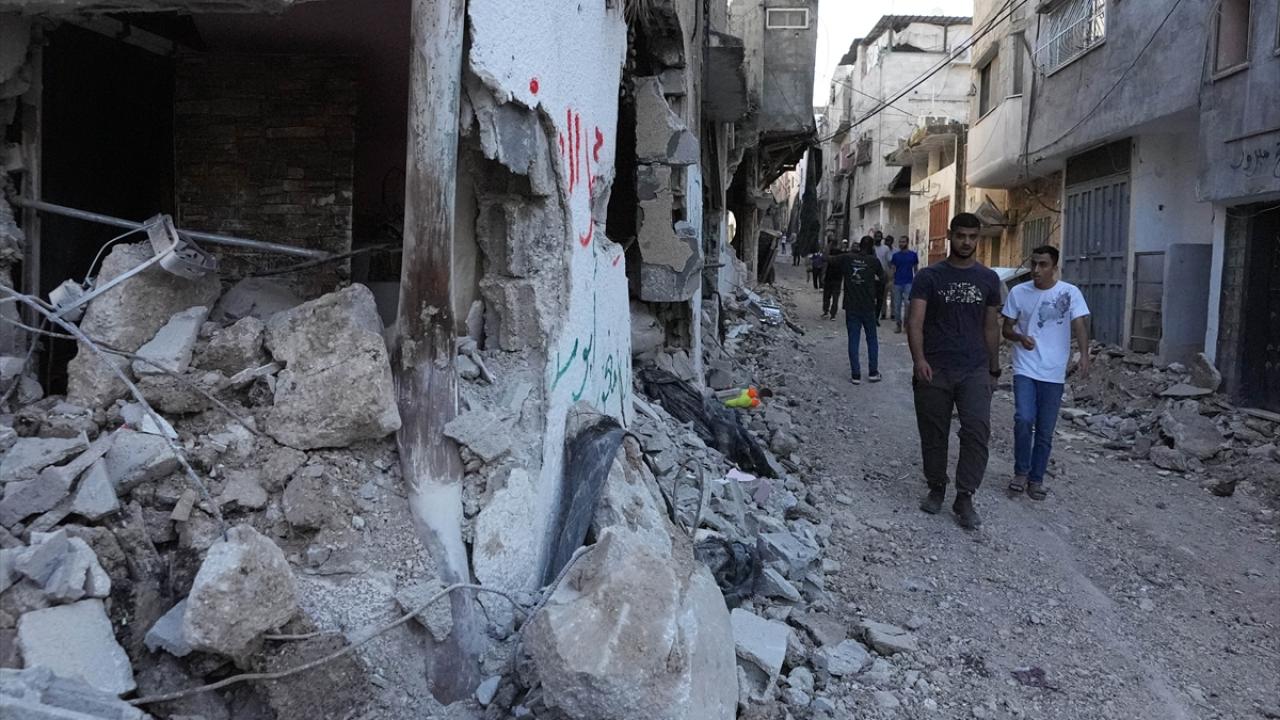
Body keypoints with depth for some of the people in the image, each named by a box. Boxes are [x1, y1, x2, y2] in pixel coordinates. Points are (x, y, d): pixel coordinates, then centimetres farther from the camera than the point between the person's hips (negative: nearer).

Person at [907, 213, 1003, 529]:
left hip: (974, 370, 1)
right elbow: (915, 321, -7)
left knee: (977, 431, -13)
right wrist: (919, 359, -21)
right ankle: (936, 489, 26)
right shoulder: (929, 276, 2)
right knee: (934, 434, 7)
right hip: (934, 371, -1)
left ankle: (964, 498, -5)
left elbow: (991, 327, 16)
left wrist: (993, 368, 15)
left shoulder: (988, 278, 10)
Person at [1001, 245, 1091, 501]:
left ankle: (1036, 479, 23)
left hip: (1054, 373, 0)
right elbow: (1007, 328, 7)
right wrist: (1020, 338, -15)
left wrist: (1084, 355, -32)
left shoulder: (1070, 293, -4)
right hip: (1025, 369, 0)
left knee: (1045, 431, 7)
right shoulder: (1018, 292, 1)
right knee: (1024, 420, -16)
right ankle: (1021, 472, 4)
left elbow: (1080, 325, -14)